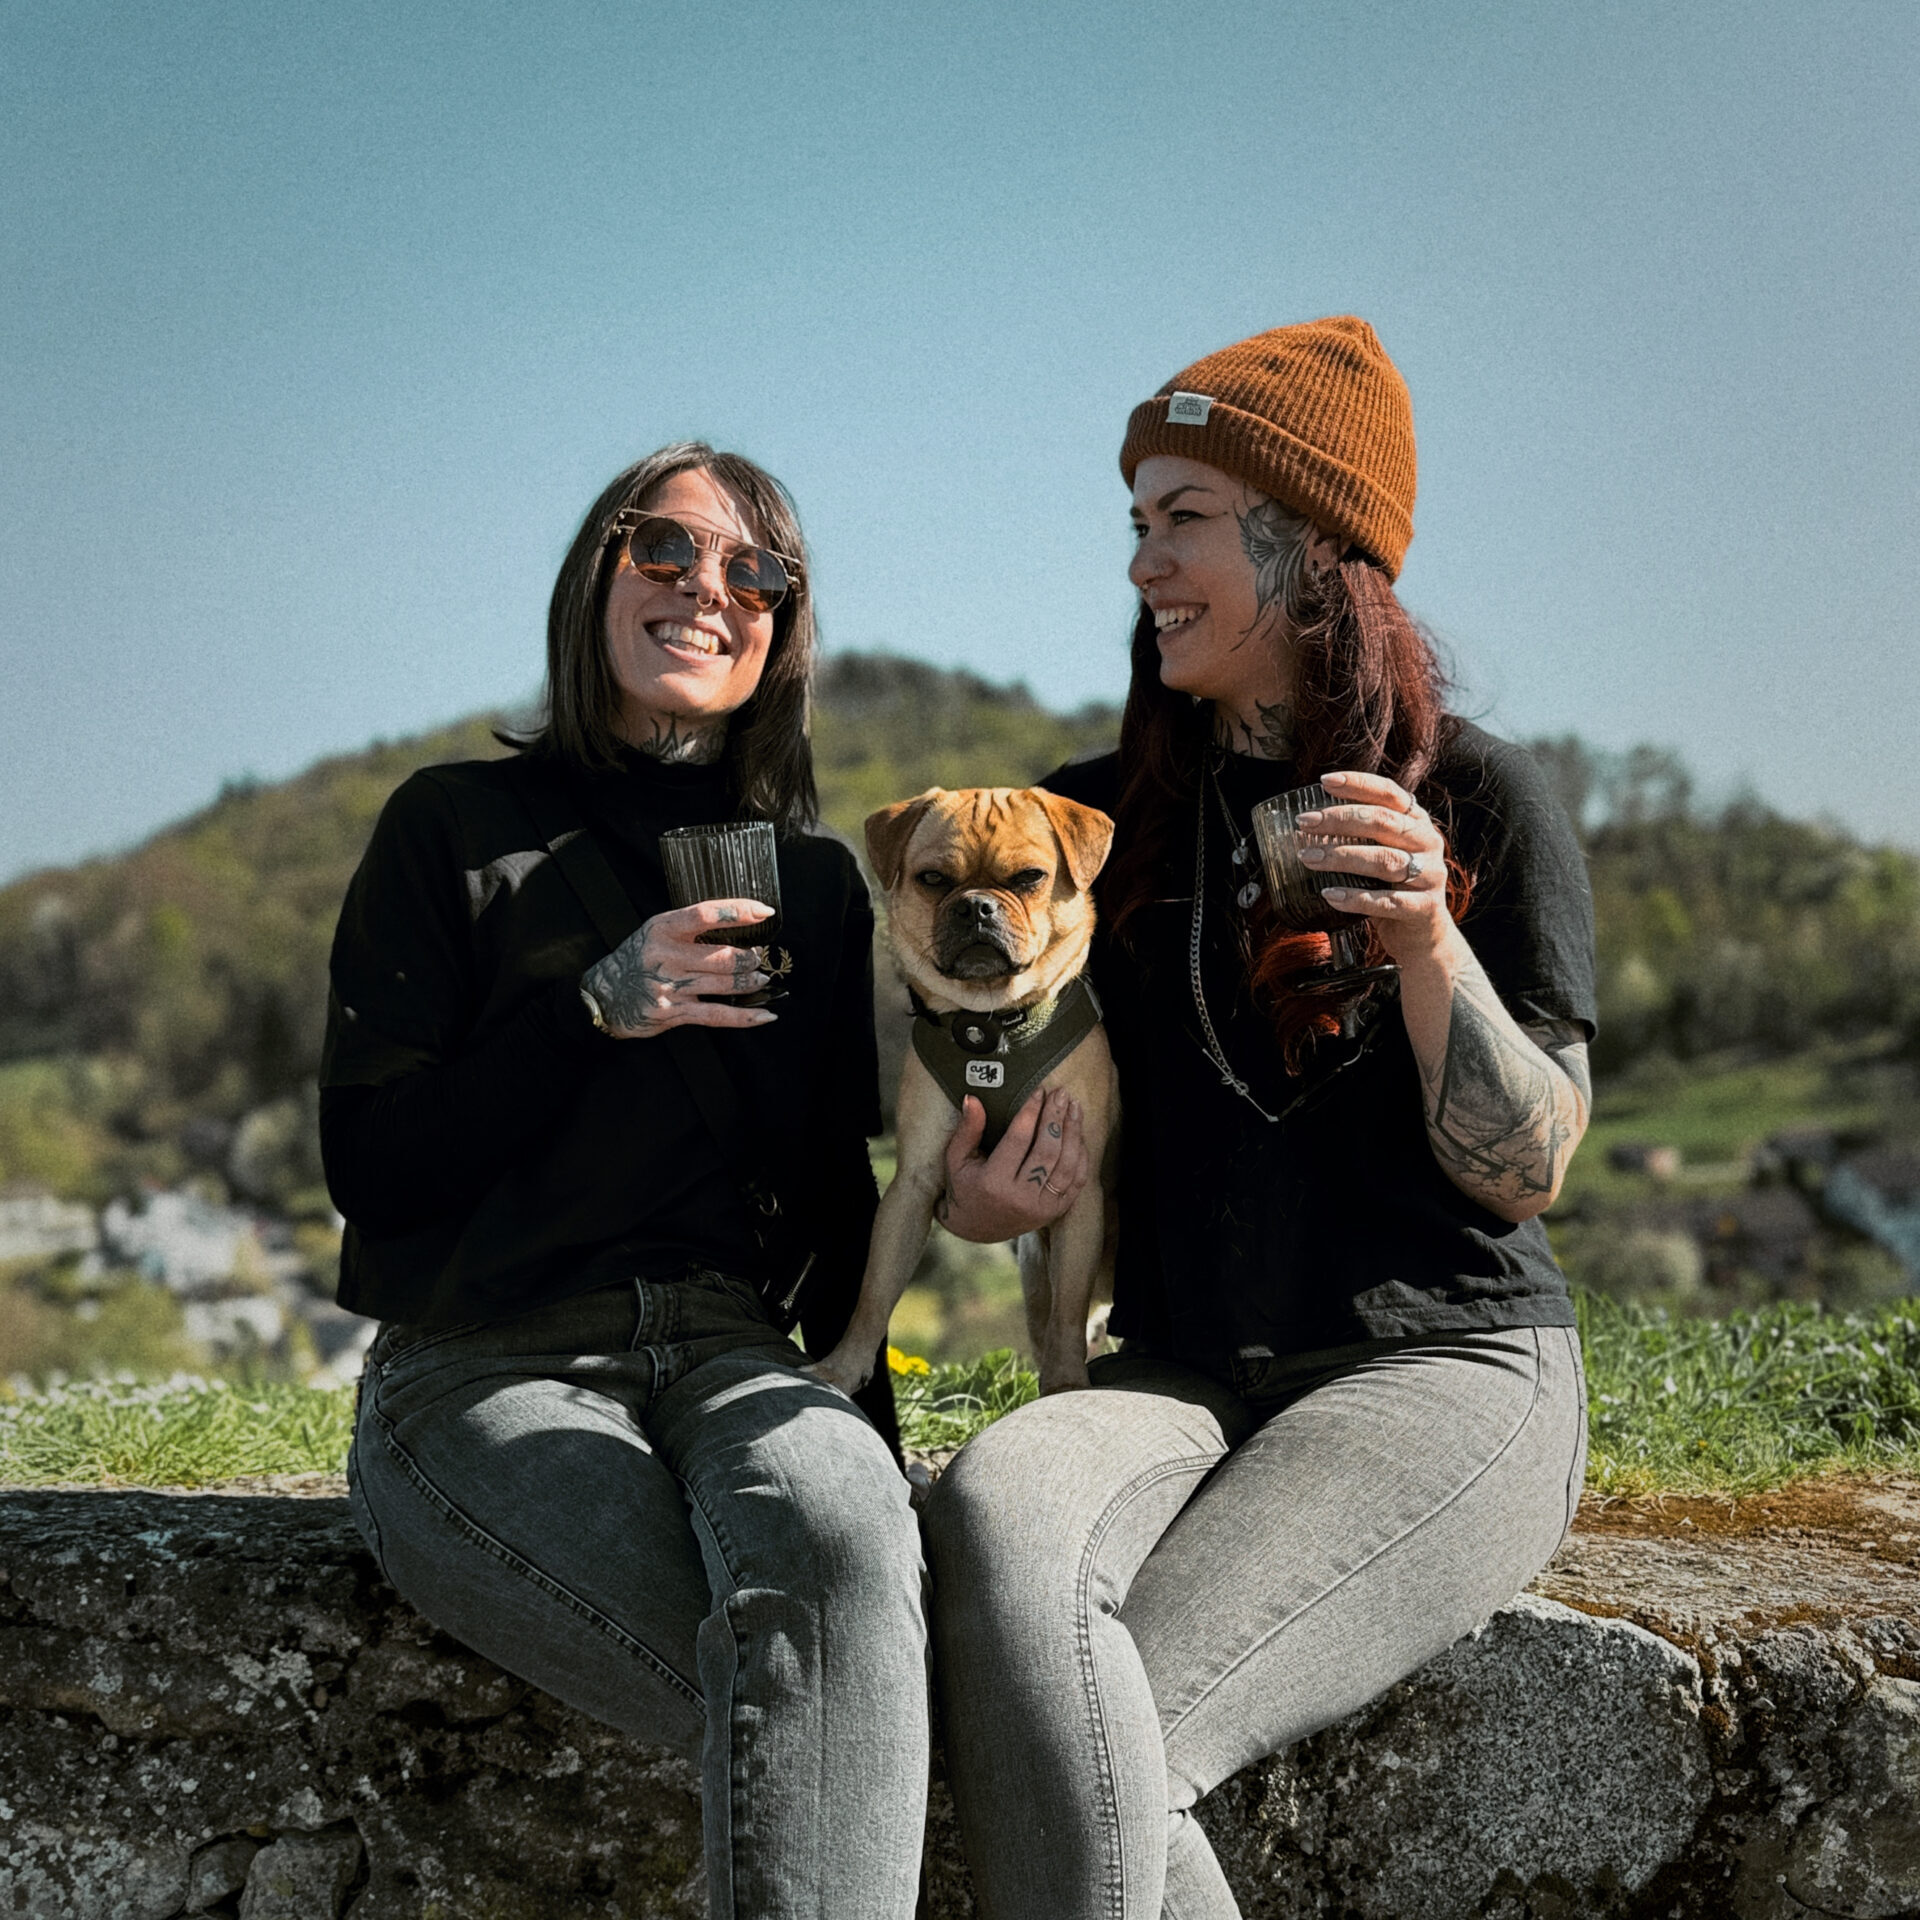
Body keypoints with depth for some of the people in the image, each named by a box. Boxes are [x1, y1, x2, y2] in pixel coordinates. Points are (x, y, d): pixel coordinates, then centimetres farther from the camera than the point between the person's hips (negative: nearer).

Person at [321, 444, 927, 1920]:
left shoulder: (815, 880, 17)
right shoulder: (460, 830, 6)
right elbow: (369, 1164, -1)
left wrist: (871, 1429, 6)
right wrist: (594, 1009, -12)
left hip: (734, 1356, 3)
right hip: (488, 1375, -3)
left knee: (844, 1536, -36)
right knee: (828, 1719, -31)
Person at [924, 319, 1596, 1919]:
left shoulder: (1480, 801, 3)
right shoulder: (1101, 821, 14)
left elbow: (1524, 1175, 0)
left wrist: (1428, 944, -16)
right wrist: (982, 1193, -4)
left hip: (1448, 1366, -3)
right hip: (1185, 1379, 4)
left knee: (1105, 1744, -28)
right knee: (996, 1513, -33)